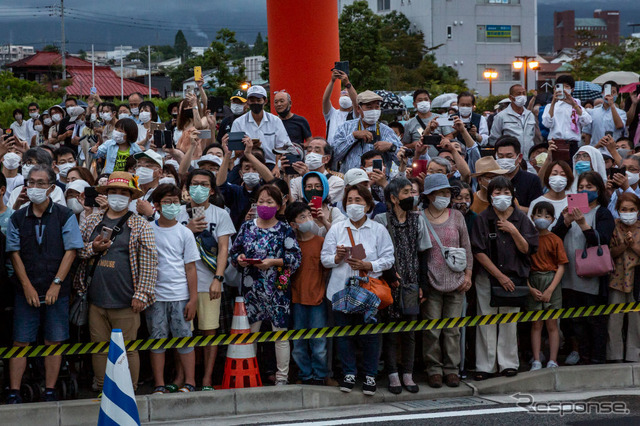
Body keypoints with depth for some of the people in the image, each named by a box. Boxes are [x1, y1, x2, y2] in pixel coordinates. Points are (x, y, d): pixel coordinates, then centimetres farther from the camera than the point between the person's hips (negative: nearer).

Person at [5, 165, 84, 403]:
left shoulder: (65, 216, 1)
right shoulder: (18, 218, 7)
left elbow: (70, 251, -4)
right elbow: (15, 254, 3)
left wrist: (56, 284, -11)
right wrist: (27, 287, -7)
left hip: (56, 291, -1)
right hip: (26, 291, 1)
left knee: (54, 341, 2)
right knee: (20, 342, 0)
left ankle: (50, 391, 9)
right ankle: (14, 392, 4)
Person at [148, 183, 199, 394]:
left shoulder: (185, 233, 5)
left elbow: (190, 268, 4)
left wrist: (193, 298, -2)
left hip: (180, 296, 0)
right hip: (154, 295, 0)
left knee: (184, 339, 0)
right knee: (157, 339, 2)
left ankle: (189, 383, 7)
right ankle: (159, 386, 8)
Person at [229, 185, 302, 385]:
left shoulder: (285, 230, 0)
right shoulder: (247, 227, 8)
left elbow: (296, 258, -6)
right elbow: (233, 252, 12)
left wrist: (274, 262, -18)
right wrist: (239, 258, -10)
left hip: (277, 288, -3)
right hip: (251, 288, 3)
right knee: (250, 332, 6)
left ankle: (282, 377, 9)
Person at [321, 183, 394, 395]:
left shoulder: (379, 230, 4)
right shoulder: (336, 229, 9)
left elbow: (388, 259, -2)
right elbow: (325, 259, 7)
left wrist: (367, 265, -15)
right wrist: (337, 257, -13)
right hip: (341, 289, 2)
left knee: (369, 334, 0)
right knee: (344, 333, 5)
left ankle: (370, 375, 13)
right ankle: (349, 373, 18)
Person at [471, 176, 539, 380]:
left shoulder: (521, 218, 4)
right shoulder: (483, 219, -2)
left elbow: (526, 249, 0)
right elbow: (479, 252, -6)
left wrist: (513, 231, -13)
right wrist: (499, 275, -10)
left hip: (512, 278, 1)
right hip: (487, 277, -1)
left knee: (509, 321, 4)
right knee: (487, 322, 0)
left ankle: (508, 363, 13)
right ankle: (485, 366, 5)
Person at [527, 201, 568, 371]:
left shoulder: (555, 240, 0)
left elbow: (561, 267, -3)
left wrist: (550, 290, -11)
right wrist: (530, 288, -8)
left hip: (552, 282, -1)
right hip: (532, 283, 1)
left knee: (552, 324, 3)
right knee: (536, 324, 4)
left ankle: (552, 361, 7)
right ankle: (536, 361, 7)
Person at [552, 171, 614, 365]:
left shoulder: (603, 214, 1)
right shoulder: (571, 209, 15)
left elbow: (601, 240, -14)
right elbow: (554, 236, 3)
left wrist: (583, 224, -27)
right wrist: (566, 222, -16)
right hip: (571, 275, 5)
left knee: (595, 319, -1)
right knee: (575, 318, 8)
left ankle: (597, 358, 4)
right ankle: (581, 351, 17)